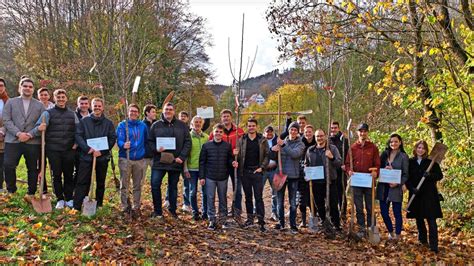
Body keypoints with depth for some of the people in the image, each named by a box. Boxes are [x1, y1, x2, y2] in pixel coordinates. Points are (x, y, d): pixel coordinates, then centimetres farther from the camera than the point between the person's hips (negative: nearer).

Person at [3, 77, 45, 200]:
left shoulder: (39, 105, 11)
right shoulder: (11, 102, 11)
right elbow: (6, 120, 0)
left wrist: (30, 135, -11)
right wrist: (18, 133, -13)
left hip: (33, 142, 1)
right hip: (13, 141, 0)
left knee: (33, 169, 5)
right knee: (8, 166, -6)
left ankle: (31, 193, 16)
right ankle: (11, 191, 11)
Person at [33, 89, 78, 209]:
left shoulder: (72, 114, 11)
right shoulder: (48, 113, 1)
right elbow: (37, 129, -7)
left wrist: (76, 143, 2)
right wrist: (39, 129, -29)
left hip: (69, 150, 2)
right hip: (53, 150, -2)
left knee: (69, 175, 6)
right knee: (56, 175, 4)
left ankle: (69, 199, 16)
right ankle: (60, 199, 15)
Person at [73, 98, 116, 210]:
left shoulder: (108, 123, 6)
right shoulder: (84, 121, 5)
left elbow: (112, 138, 0)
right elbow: (78, 136, -2)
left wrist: (101, 151, -12)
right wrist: (87, 148, -16)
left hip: (102, 157, 1)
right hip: (86, 156, -1)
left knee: (101, 183, 11)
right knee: (82, 182, -3)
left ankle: (99, 205, 22)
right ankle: (76, 206, -2)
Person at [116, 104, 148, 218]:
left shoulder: (143, 126, 9)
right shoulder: (122, 125, 0)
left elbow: (146, 141, 16)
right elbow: (119, 140, -11)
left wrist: (144, 152, 8)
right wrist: (123, 145, -31)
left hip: (140, 159, 3)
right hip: (125, 158, -2)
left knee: (137, 186, 8)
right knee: (124, 185, 1)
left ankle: (136, 207, 16)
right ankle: (125, 208, 10)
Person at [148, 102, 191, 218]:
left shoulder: (182, 126, 4)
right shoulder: (156, 125, 5)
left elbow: (188, 142, 1)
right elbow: (150, 141, 7)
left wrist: (182, 157, -9)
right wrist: (156, 149, -13)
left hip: (176, 162, 0)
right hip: (159, 162, 0)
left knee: (173, 187, 11)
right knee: (155, 185, -6)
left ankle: (173, 210, 24)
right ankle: (157, 211, 8)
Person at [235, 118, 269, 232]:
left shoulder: (262, 140, 3)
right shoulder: (241, 140, 6)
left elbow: (267, 155, 1)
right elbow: (238, 156, 6)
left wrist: (262, 167, -9)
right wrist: (236, 154, -17)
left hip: (257, 172, -2)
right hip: (245, 172, 2)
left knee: (259, 197, -4)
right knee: (248, 197, 11)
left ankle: (261, 221, -2)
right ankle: (250, 218, 23)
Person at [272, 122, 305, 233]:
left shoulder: (300, 144, 0)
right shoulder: (282, 141, 8)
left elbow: (295, 154, -19)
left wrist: (283, 145, -29)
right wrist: (273, 149, -17)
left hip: (293, 175, -3)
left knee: (293, 202, 2)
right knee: (280, 200, 8)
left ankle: (293, 225, 11)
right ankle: (281, 223, 19)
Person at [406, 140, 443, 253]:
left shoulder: (431, 162, 1)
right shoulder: (410, 162, 4)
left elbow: (440, 175, 0)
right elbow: (407, 178, 4)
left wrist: (430, 175, -19)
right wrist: (412, 188, -12)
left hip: (429, 194, -2)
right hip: (416, 195, 3)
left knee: (431, 220, -7)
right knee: (419, 218, 13)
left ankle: (434, 245, -6)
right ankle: (423, 239, 31)